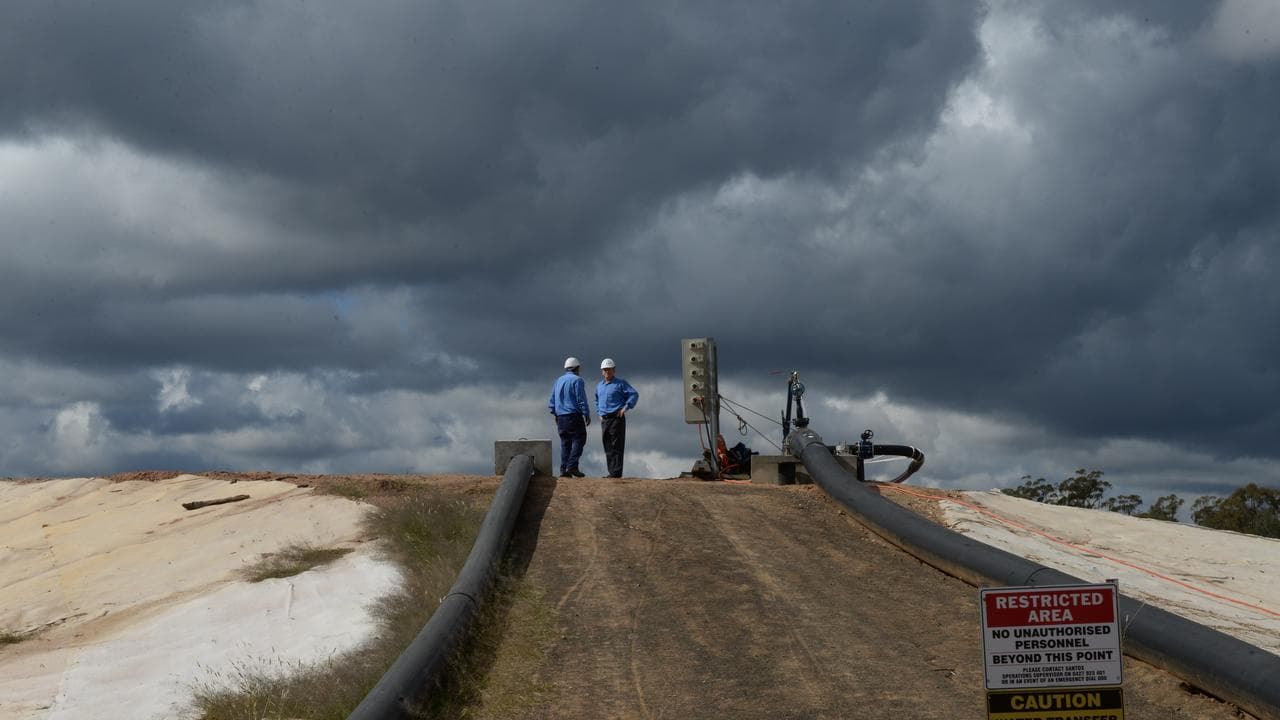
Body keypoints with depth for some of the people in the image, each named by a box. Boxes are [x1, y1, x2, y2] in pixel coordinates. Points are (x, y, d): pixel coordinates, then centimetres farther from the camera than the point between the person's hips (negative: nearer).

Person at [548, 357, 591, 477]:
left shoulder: (558, 381, 15)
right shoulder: (577, 380, -6)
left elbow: (552, 401, 16)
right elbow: (581, 399, -11)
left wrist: (555, 414, 20)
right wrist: (587, 415, -7)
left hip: (560, 417, 7)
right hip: (574, 415, -7)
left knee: (565, 442, 9)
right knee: (578, 440, -5)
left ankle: (564, 469, 2)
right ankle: (572, 466, -17)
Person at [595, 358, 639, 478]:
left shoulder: (620, 383, -2)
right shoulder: (599, 386, 18)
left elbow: (634, 394, -8)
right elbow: (597, 401, 35)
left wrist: (626, 407, -15)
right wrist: (599, 413, 21)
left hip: (616, 418, -7)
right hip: (604, 420, 7)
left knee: (616, 446, -11)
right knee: (608, 447, 6)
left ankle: (616, 472, -14)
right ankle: (611, 472, 10)